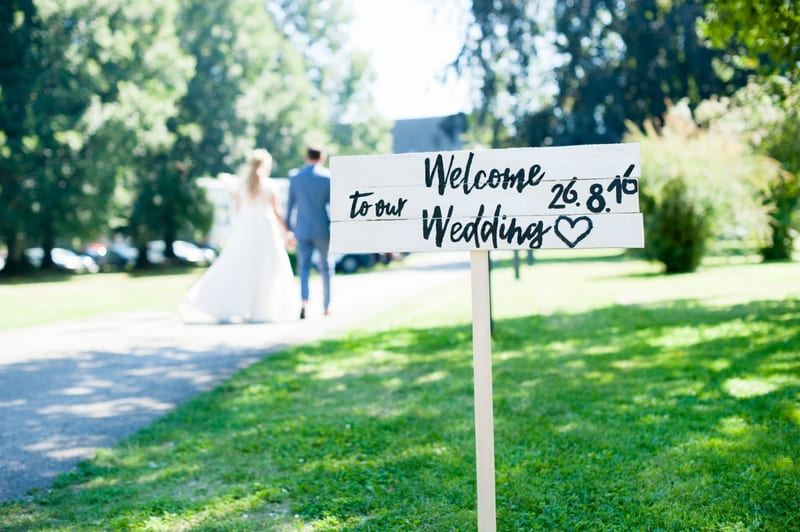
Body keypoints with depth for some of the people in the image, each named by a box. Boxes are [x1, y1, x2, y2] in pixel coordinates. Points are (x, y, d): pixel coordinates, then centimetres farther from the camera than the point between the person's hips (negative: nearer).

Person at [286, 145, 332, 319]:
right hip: (323, 229, -1)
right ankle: (326, 306, 16)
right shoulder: (329, 177, -4)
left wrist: (289, 230, 13)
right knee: (325, 267, 11)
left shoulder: (295, 177, 3)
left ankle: (304, 302, -16)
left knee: (304, 267, 5)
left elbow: (291, 206, 6)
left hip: (302, 229, 1)